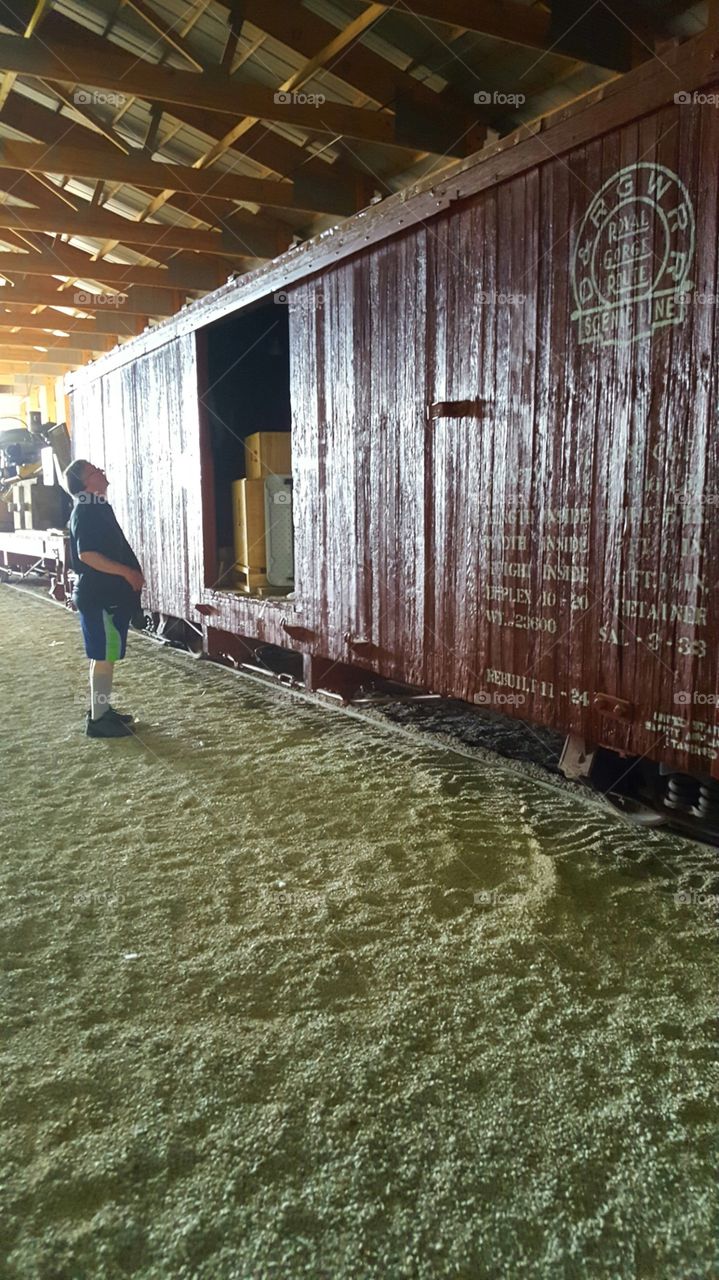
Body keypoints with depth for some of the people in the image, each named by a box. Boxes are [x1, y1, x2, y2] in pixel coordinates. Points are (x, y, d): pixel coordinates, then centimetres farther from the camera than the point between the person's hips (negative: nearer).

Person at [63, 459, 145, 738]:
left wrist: (130, 573, 20)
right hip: (100, 595, -10)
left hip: (108, 593, 10)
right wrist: (127, 572, -21)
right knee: (105, 656, -5)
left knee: (105, 656, 16)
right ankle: (97, 720, 3)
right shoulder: (86, 511, -17)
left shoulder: (97, 506, 14)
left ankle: (102, 709, 26)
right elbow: (87, 554, -25)